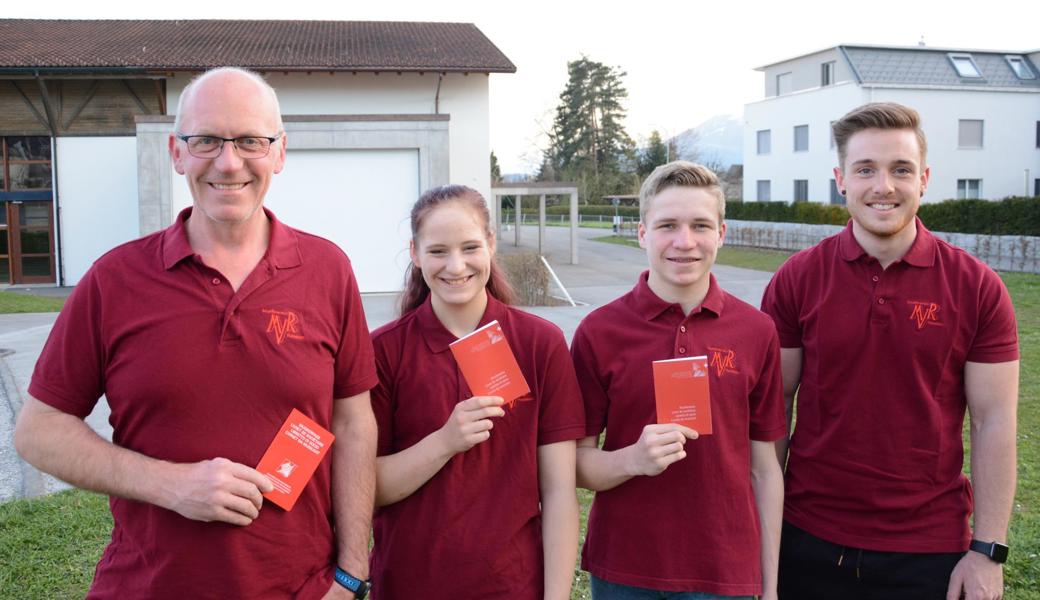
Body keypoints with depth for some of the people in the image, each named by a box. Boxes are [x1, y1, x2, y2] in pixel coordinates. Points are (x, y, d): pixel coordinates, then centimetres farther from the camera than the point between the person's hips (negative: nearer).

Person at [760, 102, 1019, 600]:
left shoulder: (978, 288, -5)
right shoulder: (795, 281, -5)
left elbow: (994, 423, -2)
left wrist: (987, 551, -4)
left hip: (929, 551, 0)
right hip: (810, 542, 1)